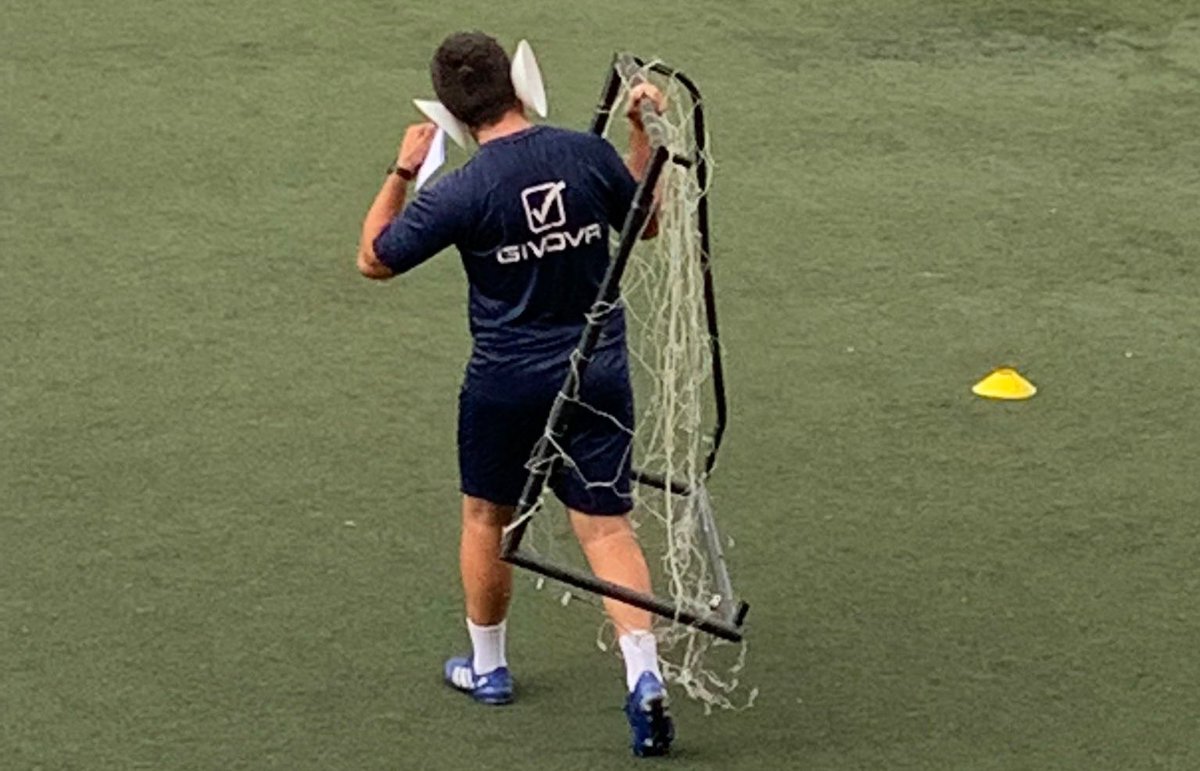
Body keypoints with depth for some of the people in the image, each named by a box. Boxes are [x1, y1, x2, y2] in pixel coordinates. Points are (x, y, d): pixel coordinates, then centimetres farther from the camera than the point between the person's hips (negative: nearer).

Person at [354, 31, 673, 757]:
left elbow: (374, 258, -5)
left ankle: (487, 667, 34)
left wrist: (401, 172, 3)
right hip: (600, 373, 2)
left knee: (487, 519, 19)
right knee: (608, 527, 3)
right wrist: (643, 132, 15)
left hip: (506, 383, -2)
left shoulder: (462, 192, -18)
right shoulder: (589, 154, -8)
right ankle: (645, 676, -13)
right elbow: (646, 222, 11)